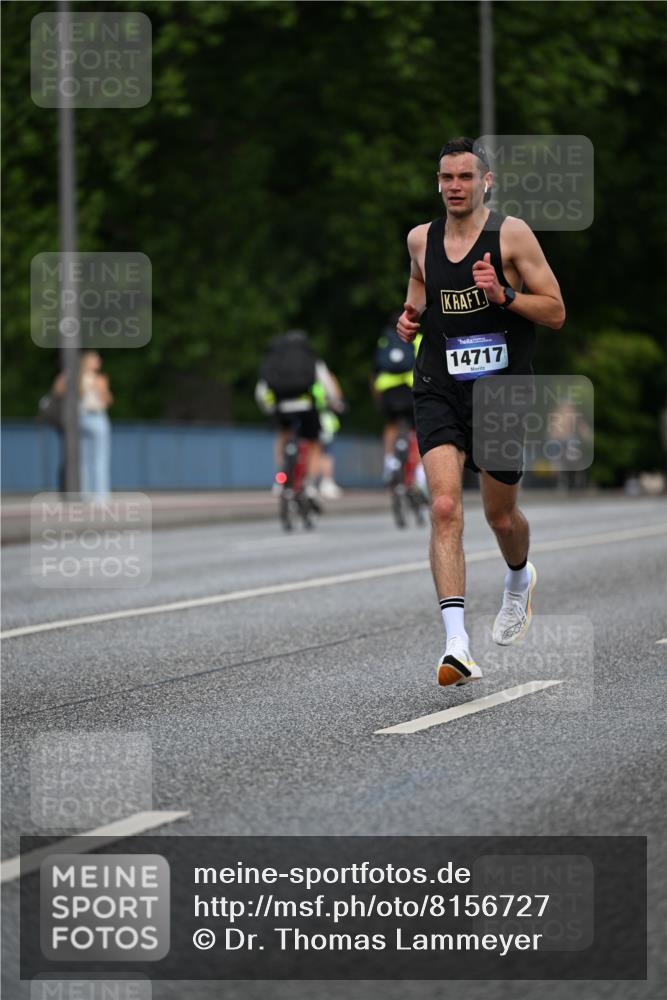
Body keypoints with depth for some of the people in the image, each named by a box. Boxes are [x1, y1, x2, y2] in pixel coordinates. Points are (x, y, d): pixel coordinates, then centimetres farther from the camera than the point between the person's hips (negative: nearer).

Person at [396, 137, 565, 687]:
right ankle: (457, 644, -25)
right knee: (445, 507, -19)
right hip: (440, 392, 2)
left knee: (501, 516, 13)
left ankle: (519, 580, 51)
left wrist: (504, 294, -20)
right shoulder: (420, 239, 7)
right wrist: (411, 315, 6)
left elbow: (556, 312, -5)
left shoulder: (512, 234, -6)